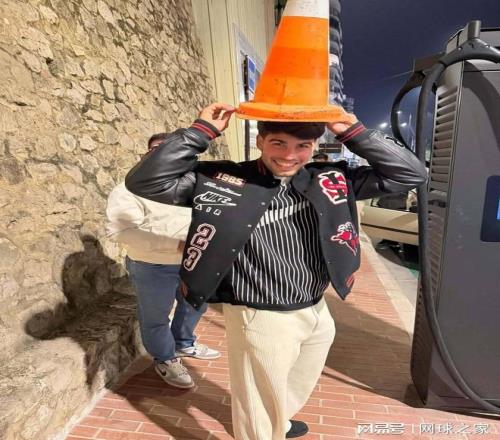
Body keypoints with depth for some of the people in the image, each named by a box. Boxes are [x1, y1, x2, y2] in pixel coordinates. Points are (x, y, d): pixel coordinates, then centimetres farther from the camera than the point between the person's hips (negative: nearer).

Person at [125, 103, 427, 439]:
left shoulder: (331, 180, -6)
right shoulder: (222, 181, -17)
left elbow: (410, 174, -2)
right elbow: (143, 181, -19)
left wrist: (353, 132, -12)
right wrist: (202, 131, -25)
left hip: (317, 312, 6)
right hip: (261, 318, -5)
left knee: (296, 392, 34)